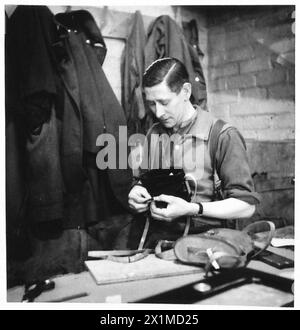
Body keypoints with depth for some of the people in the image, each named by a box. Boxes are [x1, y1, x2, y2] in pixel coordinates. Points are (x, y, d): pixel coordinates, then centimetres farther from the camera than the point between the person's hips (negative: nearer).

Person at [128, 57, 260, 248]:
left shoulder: (224, 136, -7)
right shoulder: (154, 133, 12)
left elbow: (247, 205, -8)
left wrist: (192, 209, -19)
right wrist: (138, 191, -1)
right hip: (159, 237, 4)